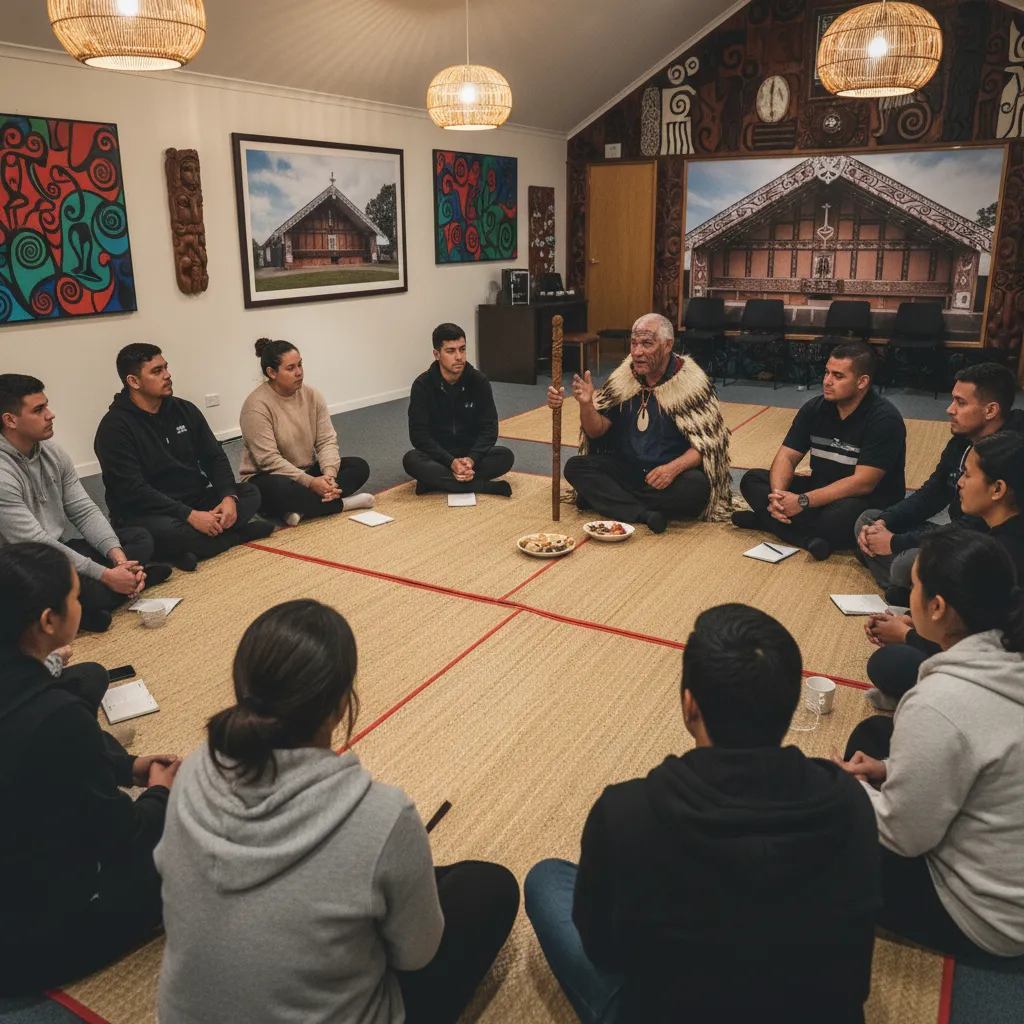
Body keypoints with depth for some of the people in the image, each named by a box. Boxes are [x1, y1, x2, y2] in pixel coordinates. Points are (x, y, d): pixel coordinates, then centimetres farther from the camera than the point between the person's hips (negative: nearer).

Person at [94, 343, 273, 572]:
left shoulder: (184, 410, 6)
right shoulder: (115, 426, -13)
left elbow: (214, 457, 6)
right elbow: (132, 490, -21)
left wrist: (228, 496, -15)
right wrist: (189, 516, -28)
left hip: (195, 501, 6)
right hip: (145, 514, -6)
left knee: (249, 493, -9)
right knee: (167, 531, -38)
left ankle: (191, 548, -20)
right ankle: (237, 532, -13)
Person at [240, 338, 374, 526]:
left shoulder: (312, 395, -2)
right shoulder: (257, 405, -19)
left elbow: (327, 440, -5)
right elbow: (269, 460, -24)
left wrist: (329, 475, -24)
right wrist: (311, 482, -30)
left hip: (308, 472, 6)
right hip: (268, 477, -6)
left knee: (359, 466, -11)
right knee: (281, 490, -40)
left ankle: (302, 509, -24)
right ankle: (342, 503, -19)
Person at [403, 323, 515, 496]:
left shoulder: (479, 381, -7)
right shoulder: (422, 385, -11)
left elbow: (489, 428, -8)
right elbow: (419, 435, -16)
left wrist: (471, 459, -26)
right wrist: (451, 462, -28)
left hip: (472, 455, 1)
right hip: (438, 457, -1)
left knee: (505, 456, -26)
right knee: (411, 460, -33)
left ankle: (437, 481, -26)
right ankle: (488, 487, -33)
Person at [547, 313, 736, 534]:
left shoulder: (692, 383, -10)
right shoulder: (624, 376, 1)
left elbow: (706, 443, -12)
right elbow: (596, 431, 1)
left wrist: (674, 468, -31)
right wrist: (586, 404, -20)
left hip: (671, 472, -3)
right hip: (625, 468, 4)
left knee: (697, 486, -34)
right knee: (575, 466, -18)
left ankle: (600, 497, -21)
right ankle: (644, 514, -32)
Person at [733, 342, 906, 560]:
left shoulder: (884, 419, -20)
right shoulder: (814, 408, -1)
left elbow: (863, 483, -27)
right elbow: (787, 457, -5)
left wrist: (803, 501, -32)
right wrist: (778, 495, -27)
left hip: (870, 504, -7)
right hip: (821, 491, 7)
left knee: (844, 514, -42)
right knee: (752, 479, -7)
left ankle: (764, 521, -21)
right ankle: (811, 539, -24)